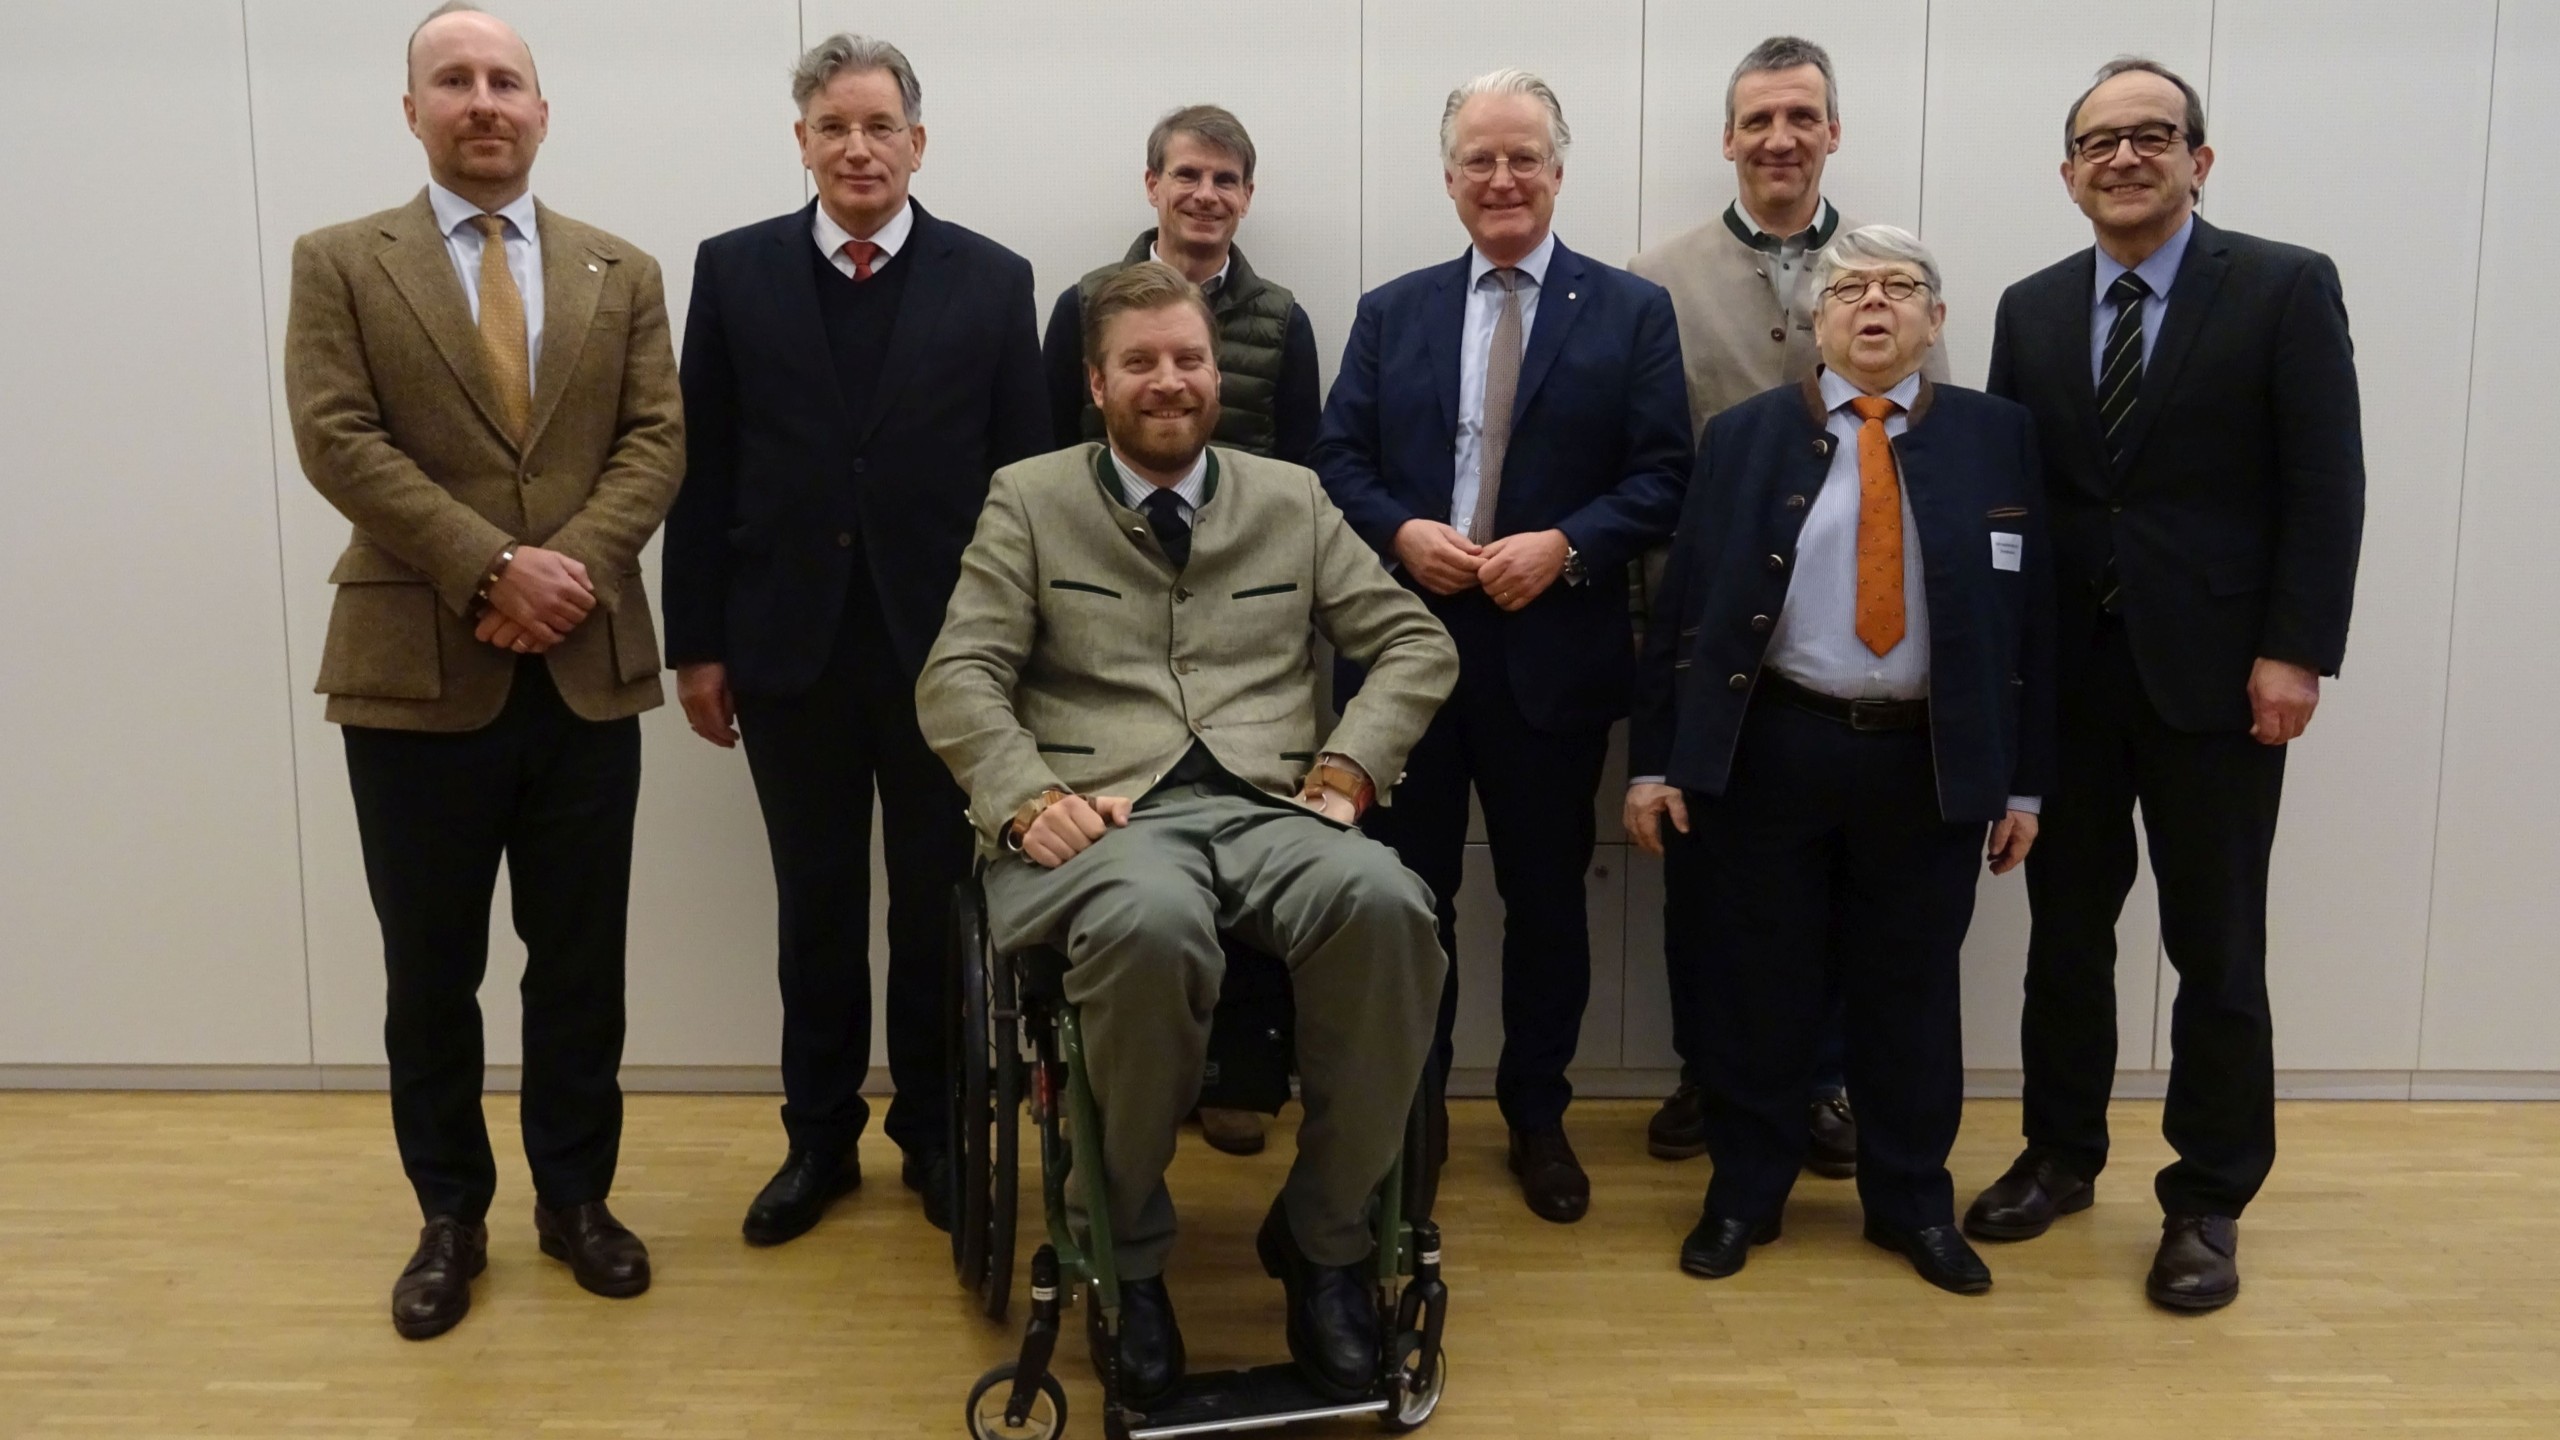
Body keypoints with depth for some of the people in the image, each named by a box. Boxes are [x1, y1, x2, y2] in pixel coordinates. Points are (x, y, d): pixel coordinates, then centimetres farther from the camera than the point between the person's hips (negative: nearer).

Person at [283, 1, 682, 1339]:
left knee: (580, 960, 10)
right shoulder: (339, 264, 4)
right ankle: (451, 1215, 24)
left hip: (587, 668, 2)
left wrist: (573, 567, -15)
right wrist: (494, 568, -17)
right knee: (430, 970, 8)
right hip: (416, 669, -1)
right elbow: (338, 440, -8)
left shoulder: (622, 273, 11)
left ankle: (575, 1195, 25)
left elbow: (655, 441, 1)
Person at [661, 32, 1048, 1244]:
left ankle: (934, 1134, 26)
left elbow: (1024, 477, 0)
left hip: (946, 646, -1)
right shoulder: (735, 271, 3)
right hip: (791, 644, 1)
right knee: (816, 908, 12)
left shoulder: (992, 280, 1)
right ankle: (820, 1137, 26)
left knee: (939, 906, 10)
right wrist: (696, 641, -1)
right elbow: (703, 470, 2)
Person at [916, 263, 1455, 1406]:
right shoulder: (1029, 500, 12)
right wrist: (1028, 800, -14)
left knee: (1387, 904, -33)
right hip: (1110, 818, -2)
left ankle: (1323, 1236, -10)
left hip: (1270, 809, 2)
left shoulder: (1292, 499, 18)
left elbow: (1419, 644, 16)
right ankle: (1130, 1253, -11)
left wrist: (1346, 769, -1)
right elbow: (957, 680, 4)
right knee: (1150, 923, -40)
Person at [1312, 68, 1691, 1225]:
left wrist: (1563, 546, -18)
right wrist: (1400, 533, -14)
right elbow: (1337, 461, 5)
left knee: (1546, 899, 10)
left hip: (1552, 652, -1)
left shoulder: (1632, 312, 2)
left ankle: (1537, 1117, 27)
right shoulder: (1391, 312, 10)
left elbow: (1663, 479, -4)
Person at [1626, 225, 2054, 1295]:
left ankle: (1913, 1202, 28)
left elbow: (2029, 611, 3)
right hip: (1768, 752, 0)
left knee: (1911, 990, 10)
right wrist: (1656, 761, -3)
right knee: (1757, 985, 8)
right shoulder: (1744, 436, 3)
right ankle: (1744, 1195, 25)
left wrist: (2024, 778, 1)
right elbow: (1683, 605, 1)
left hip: (1931, 761, 1)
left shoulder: (1996, 437, 4)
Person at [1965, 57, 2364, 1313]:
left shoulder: (2286, 288, -3)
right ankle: (2060, 1154, 28)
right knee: (2065, 930, 12)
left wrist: (2295, 653, -13)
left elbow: (2326, 486, -7)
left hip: (2217, 673, -3)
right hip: (2063, 675, 4)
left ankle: (2208, 1200, 20)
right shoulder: (2030, 310, 9)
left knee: (2216, 948, 6)